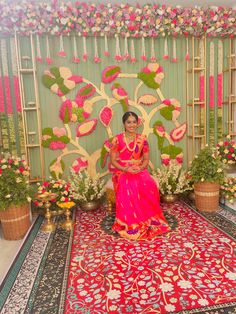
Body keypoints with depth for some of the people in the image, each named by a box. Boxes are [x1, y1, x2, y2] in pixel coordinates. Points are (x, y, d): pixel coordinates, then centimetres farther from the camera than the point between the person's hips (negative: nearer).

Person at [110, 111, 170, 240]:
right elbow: (113, 161, -3)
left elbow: (146, 159, 6)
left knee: (149, 186, -30)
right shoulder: (117, 140, -3)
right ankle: (130, 224, -18)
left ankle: (149, 220, -12)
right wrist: (126, 169, -19)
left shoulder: (142, 139, 3)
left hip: (139, 170, 2)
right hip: (122, 171, -2)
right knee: (128, 188, -35)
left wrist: (140, 168, -16)